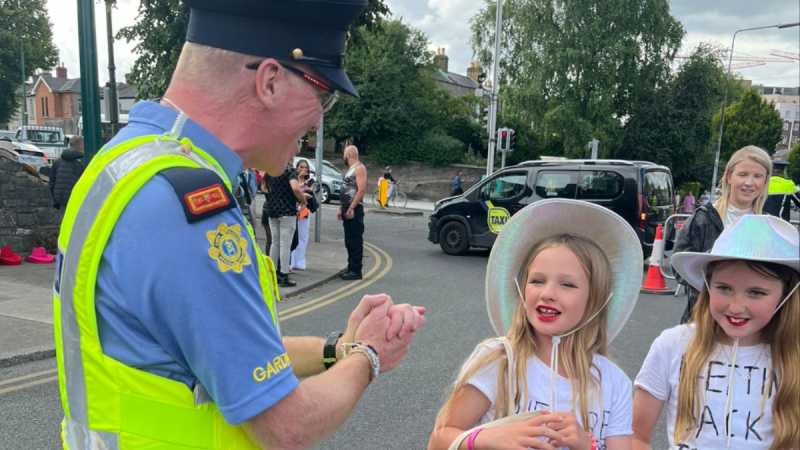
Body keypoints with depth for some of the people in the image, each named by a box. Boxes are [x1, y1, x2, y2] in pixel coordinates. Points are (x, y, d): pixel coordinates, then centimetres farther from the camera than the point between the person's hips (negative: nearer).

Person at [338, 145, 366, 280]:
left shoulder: (359, 168, -10)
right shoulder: (351, 169, 21)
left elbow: (361, 190, -20)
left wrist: (351, 208, -24)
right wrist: (341, 208, 20)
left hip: (354, 210, -10)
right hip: (347, 210, 10)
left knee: (355, 241, -7)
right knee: (349, 241, 12)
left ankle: (356, 270, -5)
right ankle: (351, 268, 19)